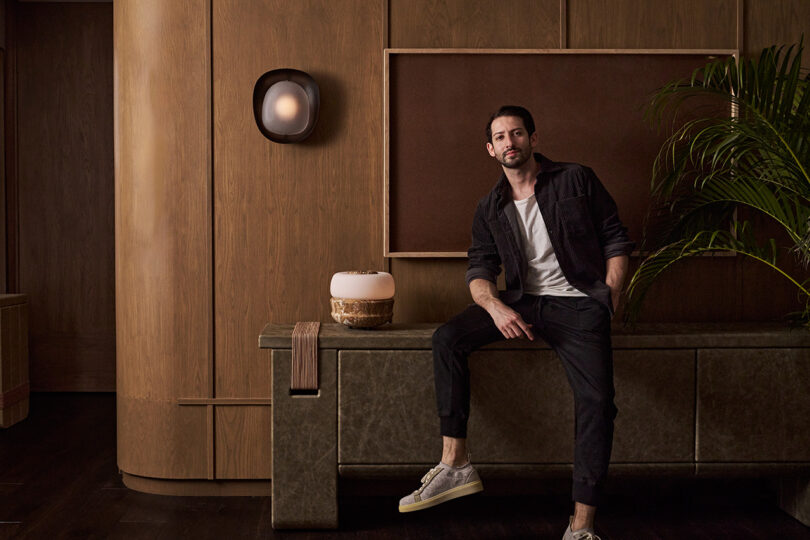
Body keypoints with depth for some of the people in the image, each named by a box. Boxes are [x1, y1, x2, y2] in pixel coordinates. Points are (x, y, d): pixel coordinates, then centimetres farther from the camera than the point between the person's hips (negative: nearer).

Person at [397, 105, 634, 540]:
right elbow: (480, 271, 3)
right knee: (447, 338, -21)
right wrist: (496, 307, -19)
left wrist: (609, 303, -4)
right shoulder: (490, 209, 10)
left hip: (578, 303, -3)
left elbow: (616, 239, 6)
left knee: (597, 402, -23)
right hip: (522, 303, 3)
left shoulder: (576, 181, 3)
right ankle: (455, 463, -19)